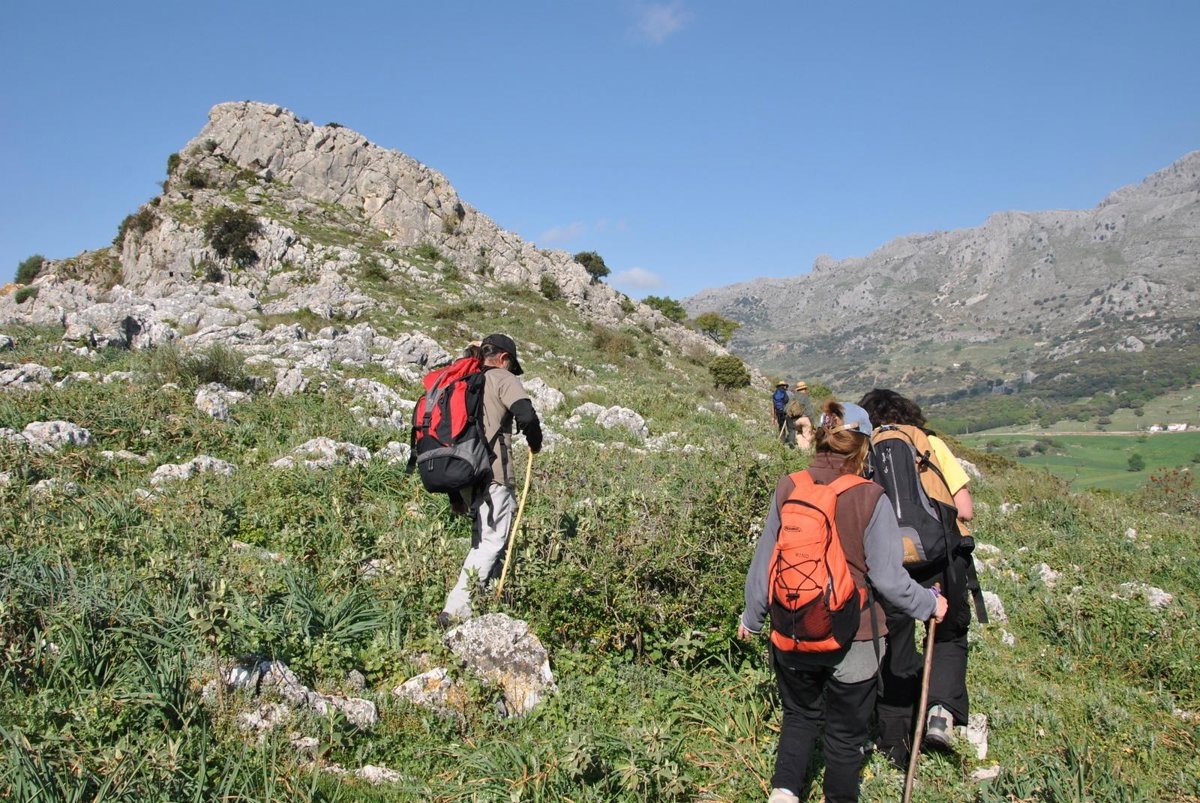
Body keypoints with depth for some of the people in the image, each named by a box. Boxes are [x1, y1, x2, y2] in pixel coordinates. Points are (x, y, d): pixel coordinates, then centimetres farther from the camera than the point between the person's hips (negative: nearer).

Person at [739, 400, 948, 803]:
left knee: (800, 715, 25)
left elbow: (763, 562, -1)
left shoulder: (788, 488, -8)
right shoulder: (871, 498, -16)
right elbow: (888, 577, -13)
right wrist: (930, 604, 6)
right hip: (852, 639, -2)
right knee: (846, 732, 18)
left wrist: (752, 617, 14)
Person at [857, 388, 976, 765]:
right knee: (950, 638, 25)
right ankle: (942, 708, 3)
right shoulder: (931, 444, 5)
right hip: (941, 560, 0)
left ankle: (896, 746, 25)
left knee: (895, 654, 17)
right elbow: (965, 510, 0)